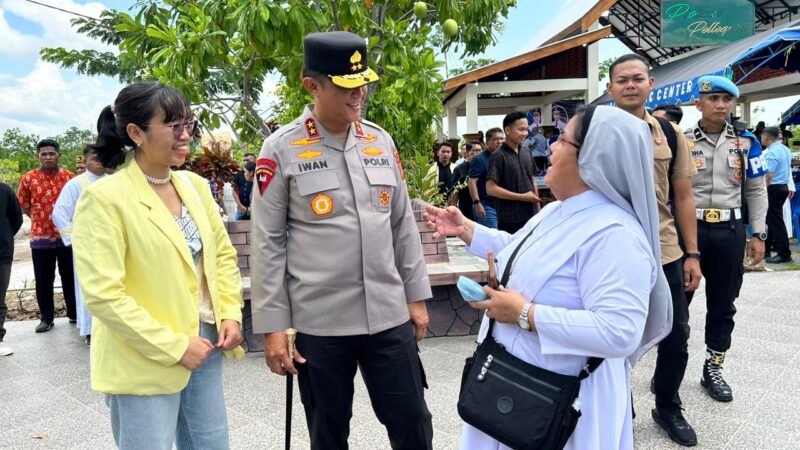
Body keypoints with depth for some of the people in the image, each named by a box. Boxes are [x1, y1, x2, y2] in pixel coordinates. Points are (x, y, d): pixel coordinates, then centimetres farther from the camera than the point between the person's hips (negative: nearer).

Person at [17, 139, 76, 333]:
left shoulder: (70, 177, 0)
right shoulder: (28, 179, 0)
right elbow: (24, 206, 11)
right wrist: (41, 219, 5)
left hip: (67, 235, 0)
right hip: (40, 237, 0)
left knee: (70, 277, 10)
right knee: (43, 280, 7)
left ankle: (74, 313, 24)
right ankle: (46, 317, 21)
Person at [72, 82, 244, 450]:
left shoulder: (195, 185, 4)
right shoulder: (105, 198, -14)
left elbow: (223, 254, 11)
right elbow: (103, 294, -18)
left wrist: (231, 314, 0)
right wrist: (173, 347, -17)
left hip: (204, 340, 6)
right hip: (146, 361, -6)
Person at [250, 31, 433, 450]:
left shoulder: (380, 140, 5)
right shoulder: (281, 149, -7)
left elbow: (403, 225, 10)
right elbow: (267, 244, -6)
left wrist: (416, 296, 10)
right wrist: (272, 325, -7)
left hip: (389, 314, 4)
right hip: (319, 322, -3)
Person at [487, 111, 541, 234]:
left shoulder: (527, 154, 10)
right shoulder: (499, 156, -10)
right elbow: (491, 188, -16)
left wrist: (537, 209, 12)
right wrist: (522, 197, -14)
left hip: (531, 216, 7)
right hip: (510, 219, -6)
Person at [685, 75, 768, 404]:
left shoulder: (746, 143, 7)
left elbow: (756, 191, 10)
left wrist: (758, 234, 3)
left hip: (729, 231, 3)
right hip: (687, 228, -2)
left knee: (722, 305, 11)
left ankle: (713, 369, 26)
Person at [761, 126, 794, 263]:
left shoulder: (772, 152, -18)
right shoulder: (785, 149, 11)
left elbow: (769, 176, -23)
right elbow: (787, 170, 19)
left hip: (774, 189, -10)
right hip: (783, 186, 10)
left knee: (775, 222, -4)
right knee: (772, 219, 16)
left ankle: (784, 254, -1)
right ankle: (766, 248, 25)